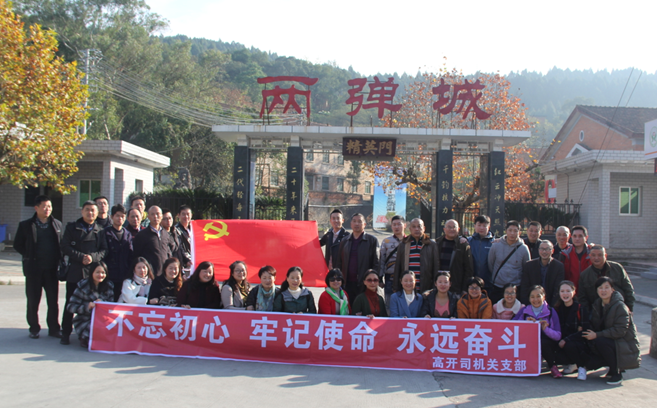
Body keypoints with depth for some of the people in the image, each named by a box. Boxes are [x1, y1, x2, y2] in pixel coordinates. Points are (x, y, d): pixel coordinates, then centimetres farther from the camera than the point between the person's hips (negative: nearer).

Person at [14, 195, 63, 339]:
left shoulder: (57, 224, 8)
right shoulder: (26, 225, 2)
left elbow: (62, 244, 12)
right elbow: (18, 245, 6)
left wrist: (58, 258, -2)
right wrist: (30, 256, -3)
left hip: (52, 269, 2)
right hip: (33, 269, -1)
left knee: (53, 300, 4)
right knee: (33, 300, 5)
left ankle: (54, 328, 13)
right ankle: (34, 329, 16)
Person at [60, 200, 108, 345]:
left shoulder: (100, 230, 11)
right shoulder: (72, 227, 9)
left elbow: (104, 250, 5)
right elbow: (65, 247, 0)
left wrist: (93, 257, -14)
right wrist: (81, 257, -11)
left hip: (93, 272, 1)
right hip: (74, 272, 0)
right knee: (70, 303, 3)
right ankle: (65, 333, 11)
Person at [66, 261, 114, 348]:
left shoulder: (109, 286, 5)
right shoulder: (83, 286, -5)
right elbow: (71, 307, -8)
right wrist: (87, 306, -25)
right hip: (84, 321, -3)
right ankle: (85, 339, 4)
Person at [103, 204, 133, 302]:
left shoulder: (128, 235, 15)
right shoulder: (106, 233, 3)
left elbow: (131, 256, 11)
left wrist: (129, 273, 2)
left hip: (124, 278, 3)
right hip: (109, 276, -3)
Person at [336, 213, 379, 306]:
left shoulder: (372, 240, 3)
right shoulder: (344, 241, 15)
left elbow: (376, 263, -2)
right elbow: (339, 263, 14)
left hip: (364, 284, -3)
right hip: (347, 283, 3)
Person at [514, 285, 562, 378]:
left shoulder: (551, 312, 1)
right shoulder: (524, 310, 6)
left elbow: (558, 336, -7)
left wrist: (545, 329, -22)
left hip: (546, 345, -1)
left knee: (542, 342, -34)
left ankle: (553, 366, -8)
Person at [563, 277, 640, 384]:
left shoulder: (620, 306, -13)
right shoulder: (597, 305, 7)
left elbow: (620, 330, -22)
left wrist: (597, 335, -23)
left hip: (623, 346, -5)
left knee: (600, 342, -38)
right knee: (571, 346, -13)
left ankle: (616, 373, -16)